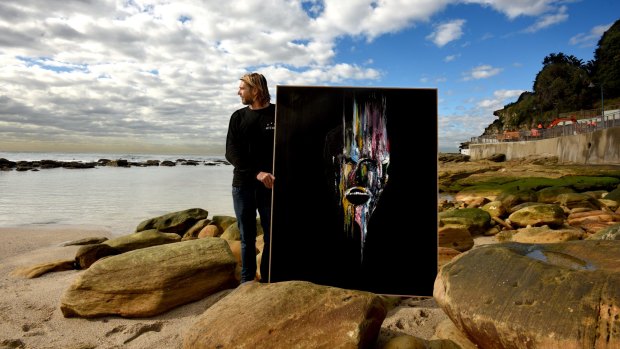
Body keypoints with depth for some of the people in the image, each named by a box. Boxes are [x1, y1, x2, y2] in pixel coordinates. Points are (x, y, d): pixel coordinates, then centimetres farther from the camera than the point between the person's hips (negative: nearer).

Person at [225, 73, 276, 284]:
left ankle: (267, 281, 14)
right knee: (247, 238, 8)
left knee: (271, 237, 2)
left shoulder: (279, 114, 1)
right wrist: (257, 173, -16)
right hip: (242, 185, 2)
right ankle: (247, 280, 19)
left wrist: (273, 175, -17)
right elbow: (231, 153, -1)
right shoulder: (238, 117, 9)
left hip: (270, 185, -2)